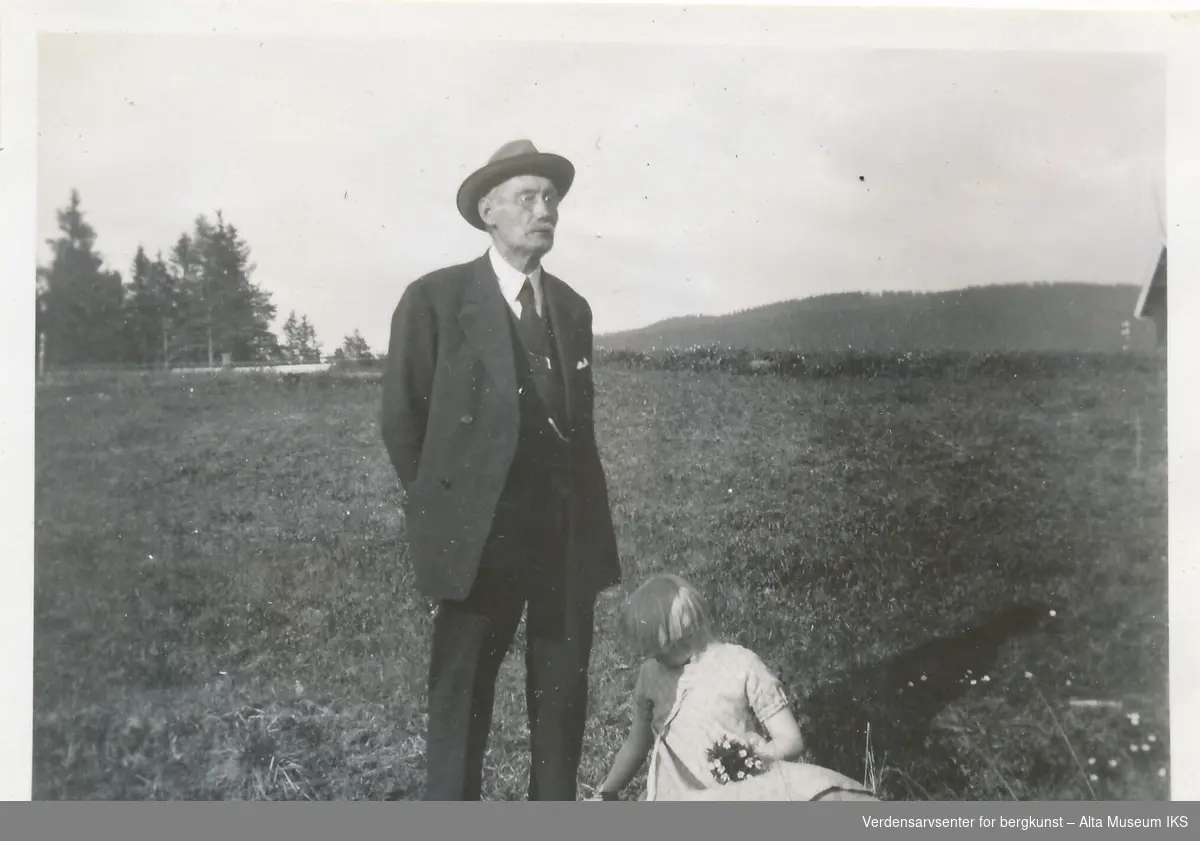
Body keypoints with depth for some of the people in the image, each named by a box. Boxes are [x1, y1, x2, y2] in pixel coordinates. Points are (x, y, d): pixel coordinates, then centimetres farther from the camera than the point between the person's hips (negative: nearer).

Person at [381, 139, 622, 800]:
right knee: (460, 697, 1)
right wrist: (436, 513, 0)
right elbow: (402, 417, 0)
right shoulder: (436, 299, -2)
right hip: (481, 533, -5)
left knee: (563, 694, 9)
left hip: (569, 533, 5)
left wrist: (588, 515, 10)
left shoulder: (572, 307, 14)